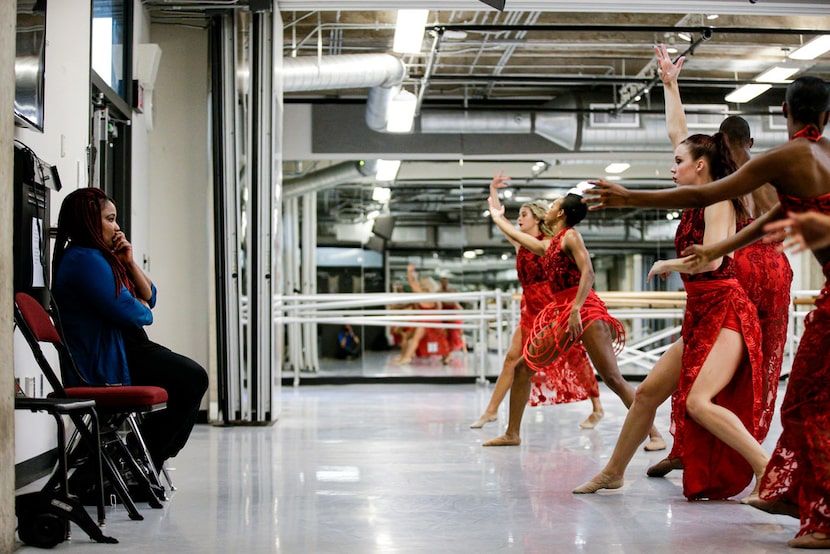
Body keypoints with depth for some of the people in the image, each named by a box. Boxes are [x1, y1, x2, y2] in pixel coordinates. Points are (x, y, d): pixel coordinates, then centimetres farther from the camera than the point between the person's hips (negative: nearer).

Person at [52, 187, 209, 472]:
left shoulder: (98, 257, 19)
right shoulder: (85, 259, -16)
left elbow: (149, 297, 18)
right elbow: (129, 313, -22)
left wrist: (129, 263, 2)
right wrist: (144, 310, 2)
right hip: (105, 363, -11)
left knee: (192, 378, 2)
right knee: (193, 379, -17)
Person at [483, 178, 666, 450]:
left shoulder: (570, 236, -4)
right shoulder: (548, 245, 20)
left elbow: (588, 273, -17)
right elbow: (516, 235, 37)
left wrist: (576, 310, -27)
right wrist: (496, 214, 48)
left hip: (583, 310, -9)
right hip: (559, 314, 9)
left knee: (613, 378, -14)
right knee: (522, 367, 6)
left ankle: (655, 434, -11)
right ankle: (512, 433, 15)